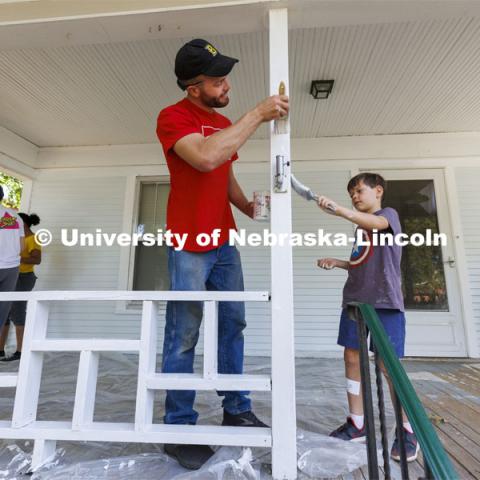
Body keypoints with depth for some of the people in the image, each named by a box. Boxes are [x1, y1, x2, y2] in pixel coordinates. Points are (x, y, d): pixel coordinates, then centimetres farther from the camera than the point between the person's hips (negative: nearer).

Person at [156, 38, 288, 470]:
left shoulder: (226, 124, 16)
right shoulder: (173, 117, -8)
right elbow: (206, 158, -28)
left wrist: (250, 208, 2)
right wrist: (258, 115, -20)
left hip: (225, 242, 8)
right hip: (190, 245, -7)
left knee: (233, 325, 11)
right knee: (184, 336, 0)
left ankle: (236, 410, 27)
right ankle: (179, 427, 17)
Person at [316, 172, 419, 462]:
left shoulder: (389, 214, 1)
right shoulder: (360, 227, 21)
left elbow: (377, 223, -25)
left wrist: (339, 210, -39)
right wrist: (337, 263, 11)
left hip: (385, 301, -7)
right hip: (355, 300, 7)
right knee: (352, 358, 6)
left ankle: (409, 431, 16)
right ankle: (357, 424, 19)